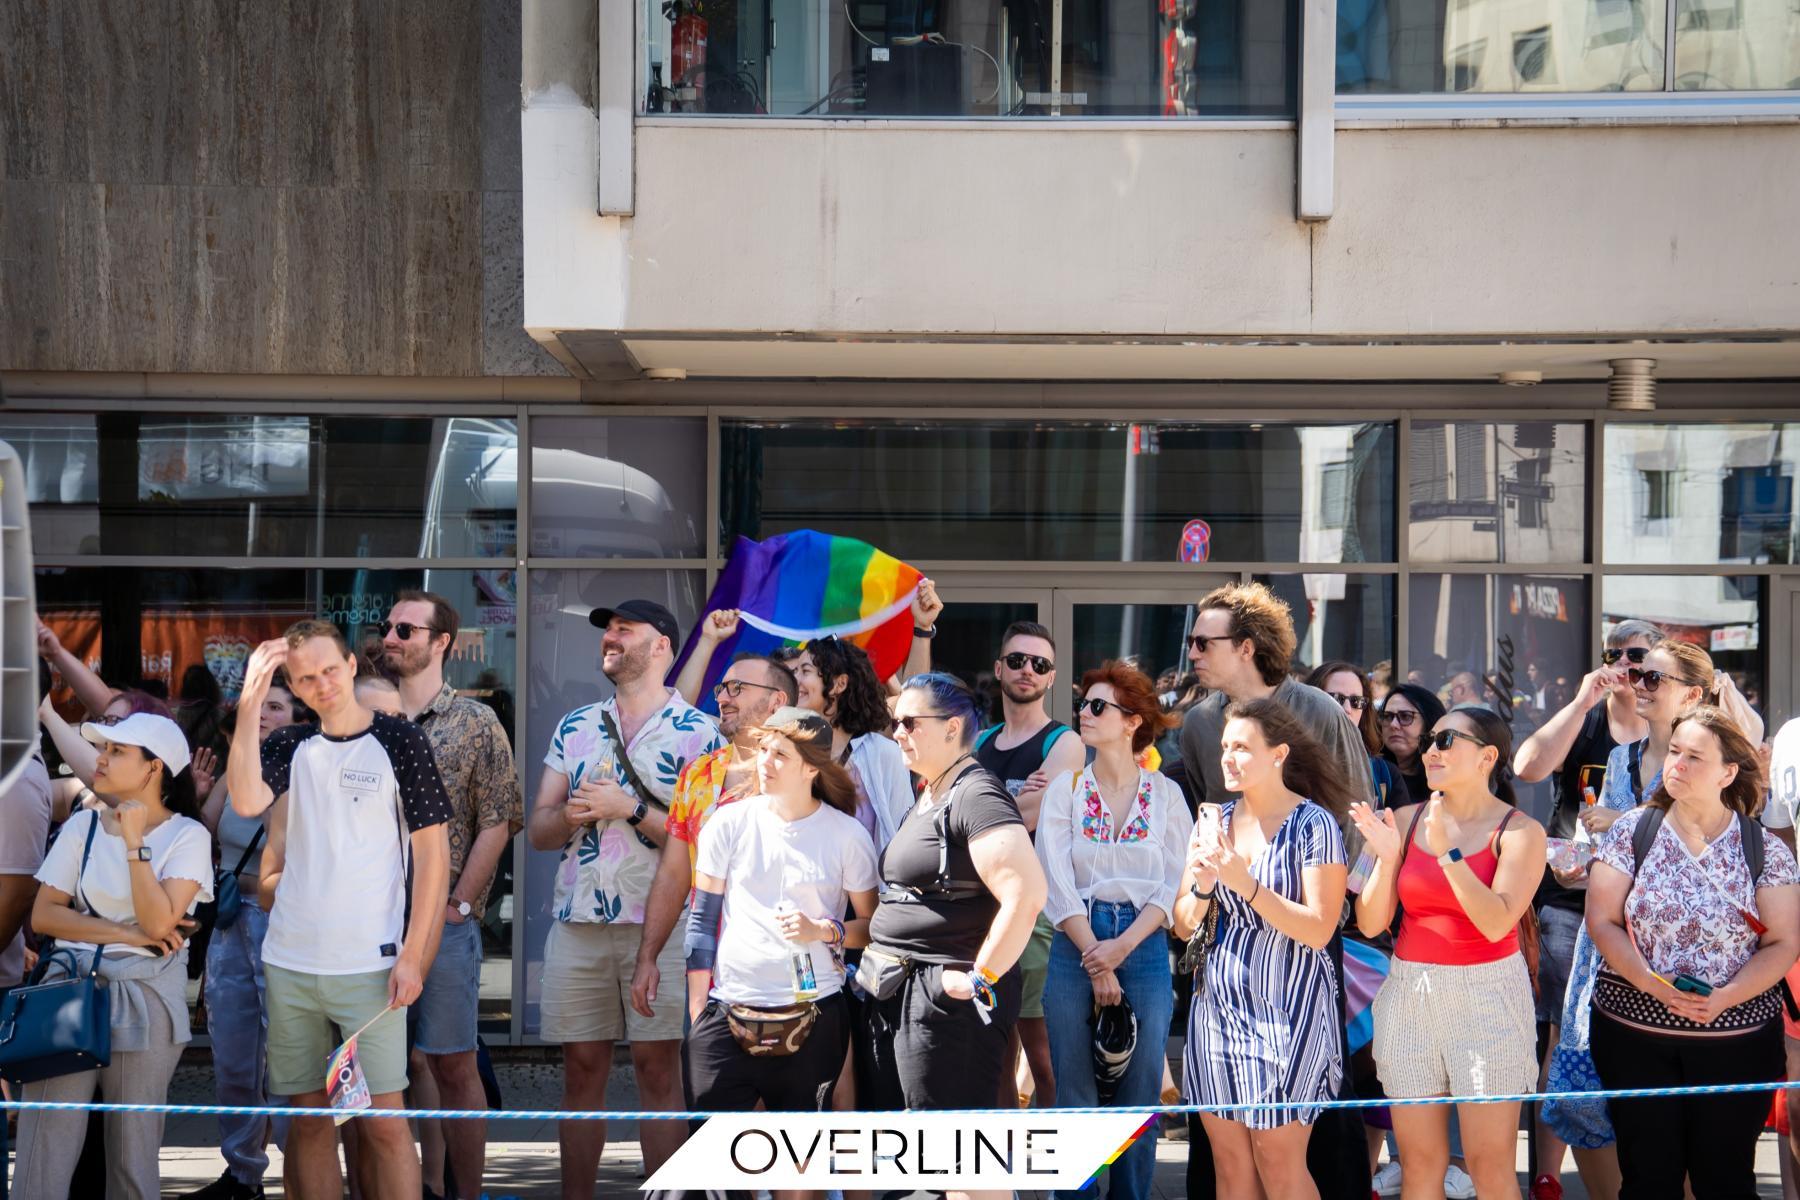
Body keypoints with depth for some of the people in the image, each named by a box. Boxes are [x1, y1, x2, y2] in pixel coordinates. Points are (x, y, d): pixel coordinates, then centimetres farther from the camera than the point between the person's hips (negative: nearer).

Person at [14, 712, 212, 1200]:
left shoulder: (187, 835, -1)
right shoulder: (83, 826, 9)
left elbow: (159, 923, -13)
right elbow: (43, 914, 2)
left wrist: (134, 841, -14)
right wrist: (125, 932, -8)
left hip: (144, 1000, -3)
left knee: (133, 1152, 2)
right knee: (44, 1145, -3)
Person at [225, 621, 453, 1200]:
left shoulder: (400, 740, -2)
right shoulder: (290, 746, 9)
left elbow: (433, 853, -3)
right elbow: (245, 801, -11)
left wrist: (412, 956, -9)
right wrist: (251, 697, -13)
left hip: (368, 967, -4)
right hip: (288, 963, 4)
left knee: (383, 1123, -5)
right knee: (309, 1120, 9)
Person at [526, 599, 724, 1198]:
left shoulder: (697, 731, -2)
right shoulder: (575, 727, 13)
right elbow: (538, 829, 11)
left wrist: (627, 808, -15)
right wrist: (572, 814, -10)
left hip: (660, 923, -4)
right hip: (577, 921, 4)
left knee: (658, 1068, -2)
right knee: (581, 1069, 6)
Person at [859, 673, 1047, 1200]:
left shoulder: (975, 796, -14)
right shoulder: (924, 800, 17)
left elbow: (1026, 894, -26)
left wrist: (978, 978, -21)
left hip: (946, 999, -10)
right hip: (895, 994, 11)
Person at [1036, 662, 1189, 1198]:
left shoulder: (1165, 793, 5)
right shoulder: (1065, 789, 5)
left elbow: (1175, 885, -1)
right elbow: (1056, 882, -2)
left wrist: (1121, 948, -13)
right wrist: (1096, 963, -10)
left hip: (1143, 947, 0)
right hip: (1075, 947, 0)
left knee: (1140, 1096, 2)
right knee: (1075, 1097, 2)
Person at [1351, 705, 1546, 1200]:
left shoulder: (1519, 832, -4)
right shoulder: (1405, 820, 5)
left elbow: (1497, 923, -18)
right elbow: (1371, 923, 3)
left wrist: (1447, 851, -22)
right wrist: (1386, 858, -12)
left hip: (1487, 996, -3)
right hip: (1410, 993, 4)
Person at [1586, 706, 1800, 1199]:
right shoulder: (1630, 833, 1)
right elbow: (1602, 921, -2)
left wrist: (1725, 997, -17)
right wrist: (1649, 982, -17)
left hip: (1737, 1042, 0)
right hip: (1634, 1035, 0)